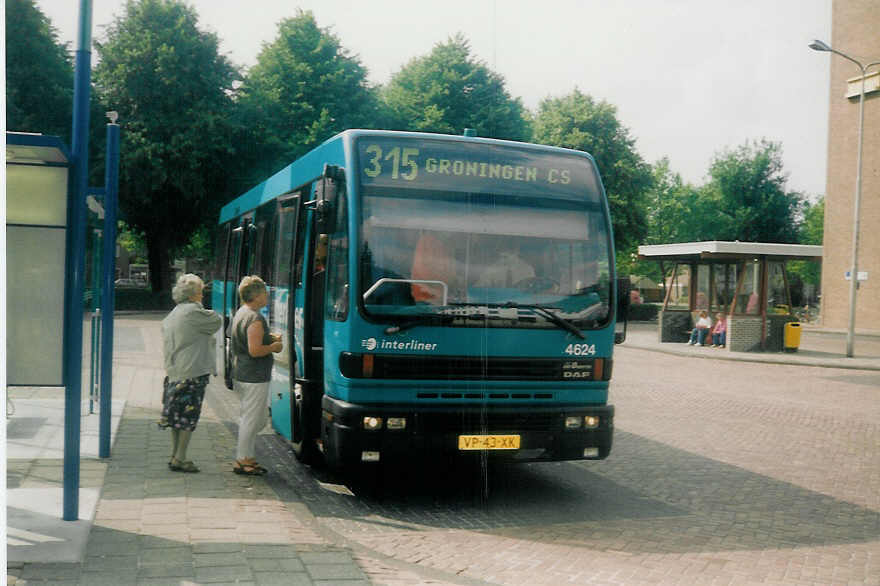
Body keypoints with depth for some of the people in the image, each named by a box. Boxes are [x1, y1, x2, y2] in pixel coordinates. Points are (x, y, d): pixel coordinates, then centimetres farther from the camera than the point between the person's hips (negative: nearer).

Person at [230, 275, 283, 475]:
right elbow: (255, 350, -25)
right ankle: (243, 460, 8)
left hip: (240, 375, 10)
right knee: (252, 419, 0)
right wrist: (274, 347, -9)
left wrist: (270, 338, 15)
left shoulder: (240, 313, 13)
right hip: (254, 377, -10)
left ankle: (246, 456, 23)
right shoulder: (255, 318, -19)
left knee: (261, 418, 19)